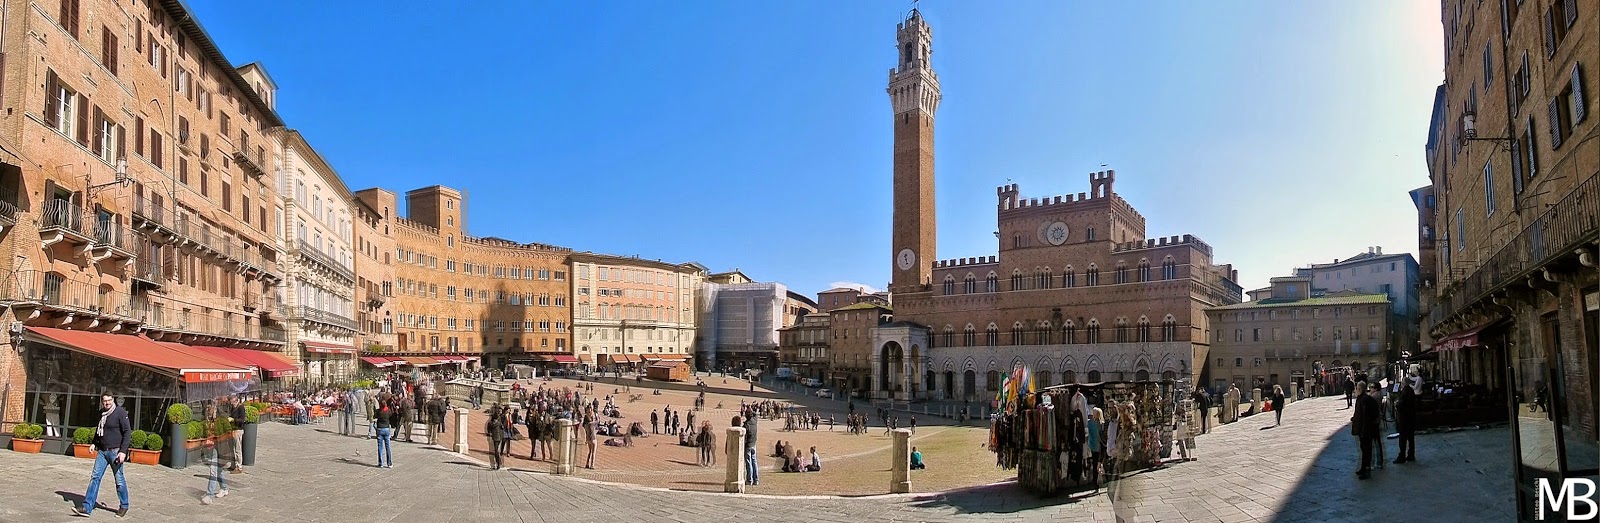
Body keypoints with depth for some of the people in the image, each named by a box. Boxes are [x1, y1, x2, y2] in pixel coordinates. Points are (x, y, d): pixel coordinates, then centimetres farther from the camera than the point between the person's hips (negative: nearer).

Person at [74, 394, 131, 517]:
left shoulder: (120, 412, -12)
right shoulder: (101, 413, 9)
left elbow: (127, 432, -14)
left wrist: (123, 451, -19)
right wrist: (94, 443, 11)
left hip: (115, 451, -6)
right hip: (102, 451, 6)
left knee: (119, 479, 3)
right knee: (95, 477, 0)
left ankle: (124, 507, 16)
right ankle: (87, 507, 1)